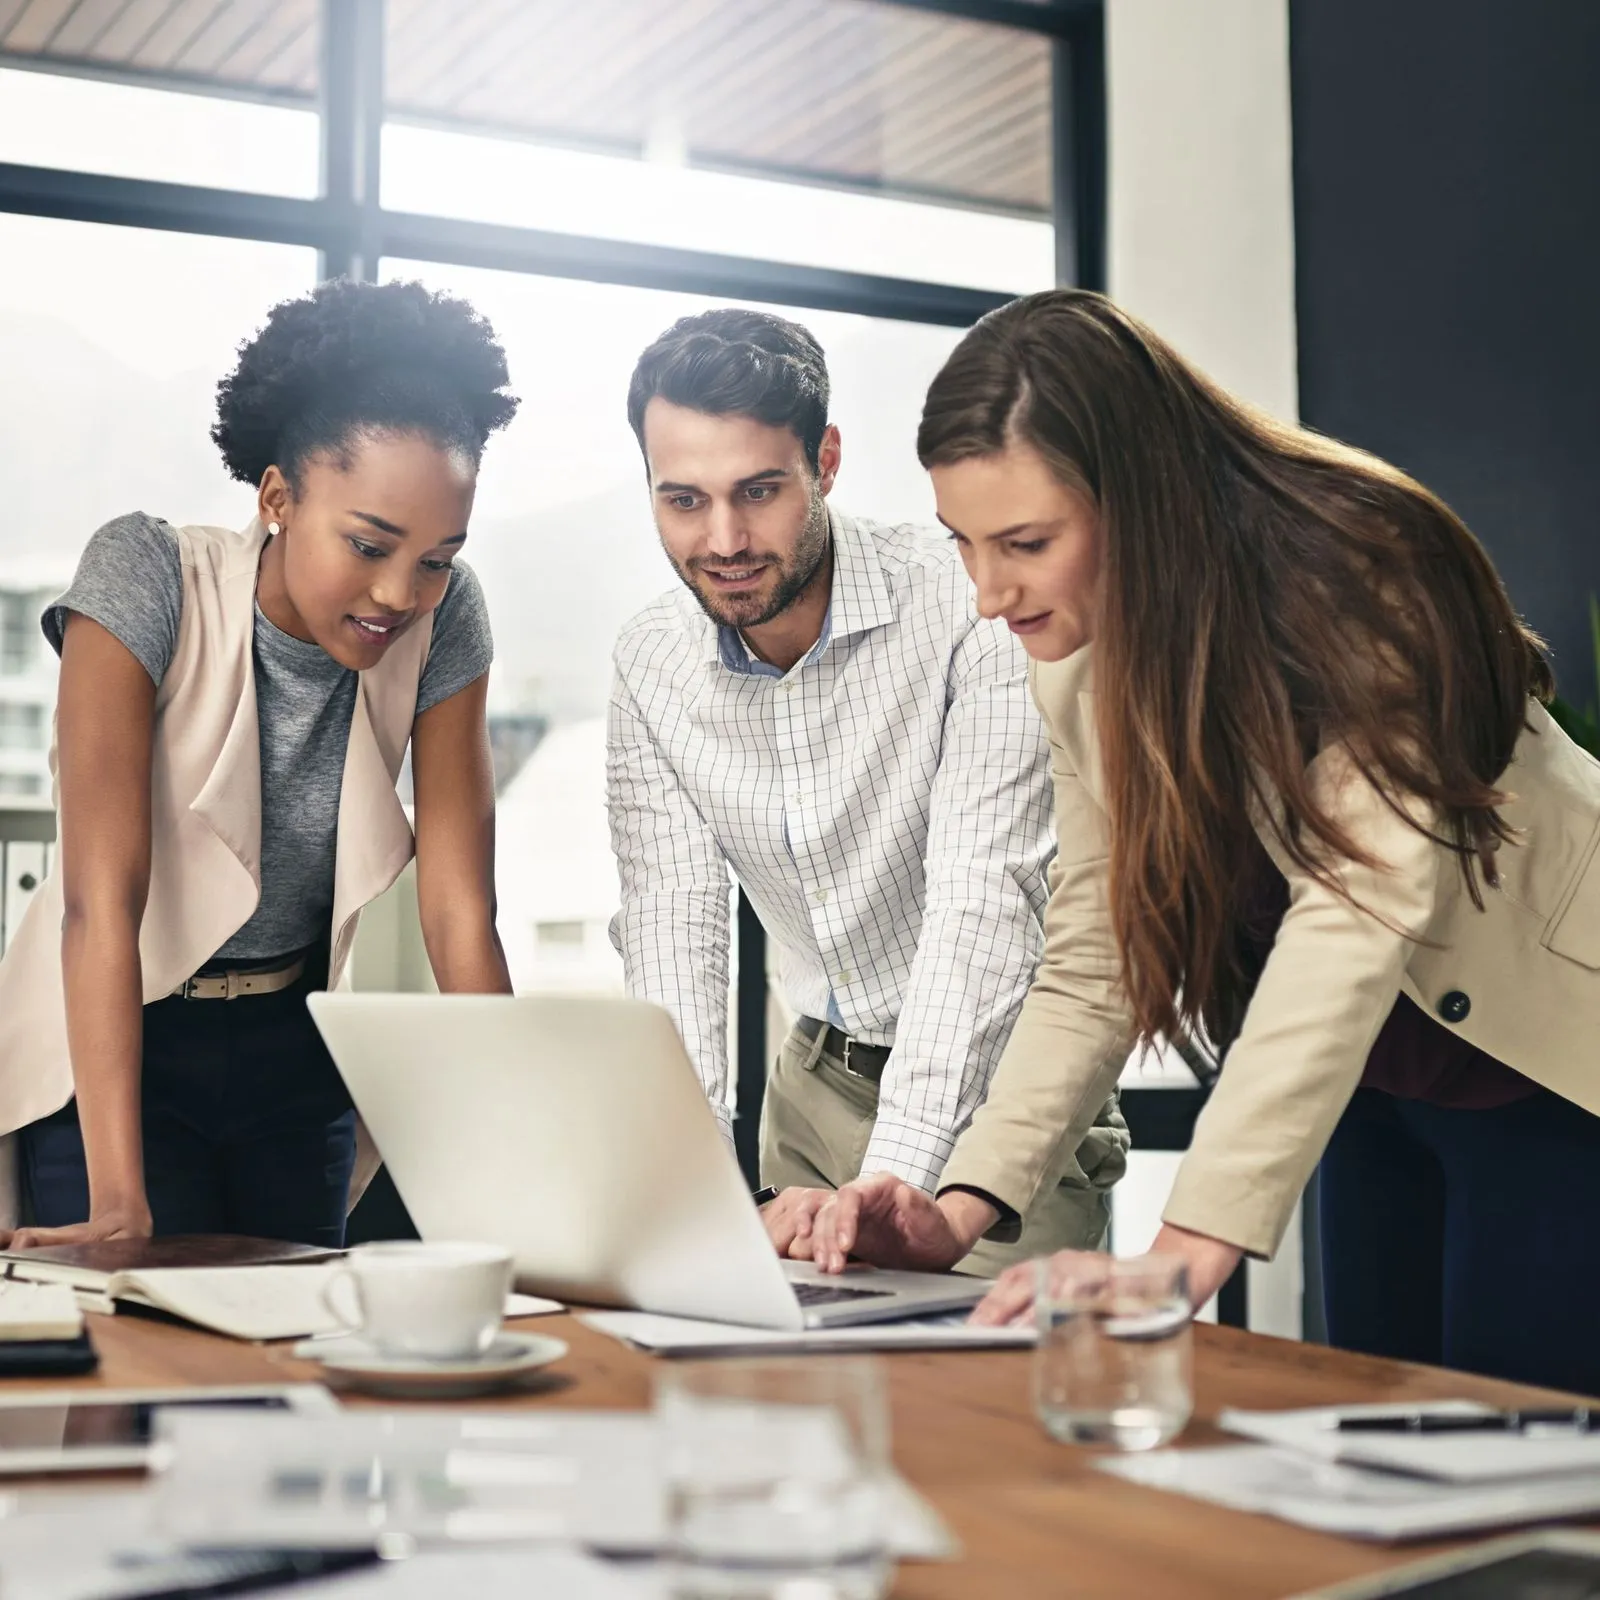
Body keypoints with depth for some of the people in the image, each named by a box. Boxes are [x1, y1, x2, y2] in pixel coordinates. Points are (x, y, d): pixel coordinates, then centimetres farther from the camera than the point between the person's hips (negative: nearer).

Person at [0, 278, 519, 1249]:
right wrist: (119, 1202, -34)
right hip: (116, 1044, -3)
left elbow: (461, 915, -13)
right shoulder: (148, 578, -22)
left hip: (294, 1049, 4)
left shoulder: (442, 620, -12)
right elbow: (101, 898, -28)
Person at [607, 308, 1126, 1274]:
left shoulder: (972, 610, -21)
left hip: (998, 1080, -4)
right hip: (820, 1082, 4)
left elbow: (984, 901, -27)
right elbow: (673, 922, -8)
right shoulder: (652, 665, -4)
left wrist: (892, 1180, -37)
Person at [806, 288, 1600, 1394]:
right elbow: (1092, 965, -6)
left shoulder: (1352, 582, -28)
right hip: (1381, 1090, 6)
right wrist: (960, 1207, -20)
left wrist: (1190, 1250, -45)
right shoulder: (1082, 664, -7)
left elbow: (1361, 909, -37)